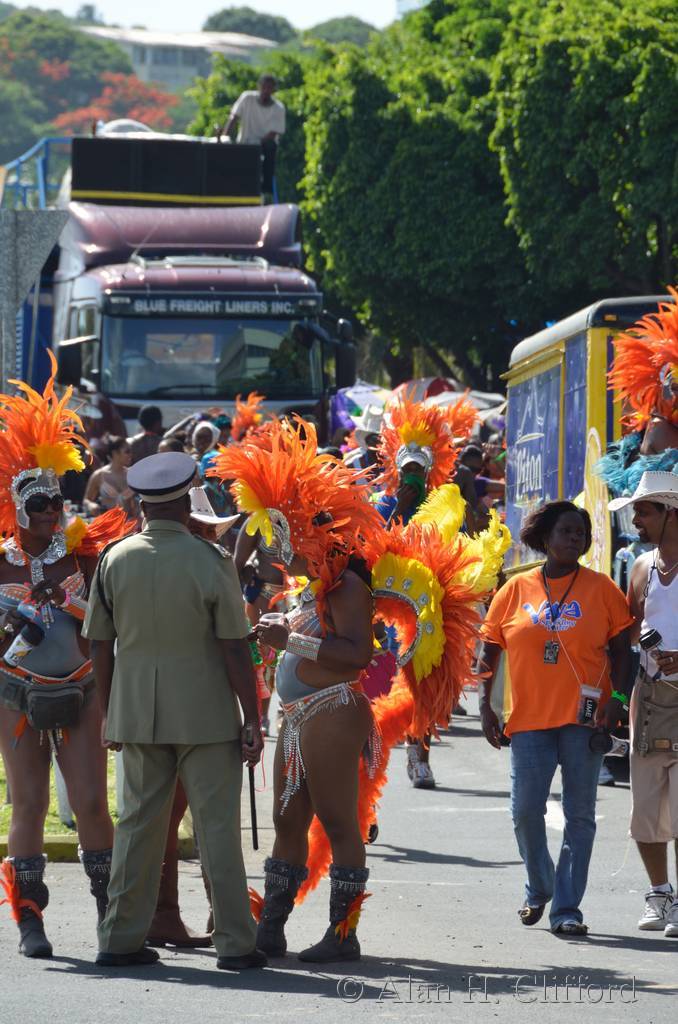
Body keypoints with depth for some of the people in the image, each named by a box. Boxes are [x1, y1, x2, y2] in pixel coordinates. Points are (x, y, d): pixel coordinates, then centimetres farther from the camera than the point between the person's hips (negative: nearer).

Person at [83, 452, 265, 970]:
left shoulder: (115, 560, 1)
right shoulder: (210, 562, -10)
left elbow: (100, 644, 5)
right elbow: (234, 648, -11)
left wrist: (108, 713, 15)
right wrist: (252, 720, -6)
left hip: (136, 712, 4)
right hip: (206, 714, -3)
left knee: (138, 821, 11)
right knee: (217, 825, 1)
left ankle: (120, 939, 11)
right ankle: (235, 943, 2)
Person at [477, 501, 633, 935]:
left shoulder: (601, 588, 4)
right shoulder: (516, 590, 6)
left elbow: (621, 650, 4)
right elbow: (489, 651, 10)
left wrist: (618, 697, -9)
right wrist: (485, 705, 2)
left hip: (584, 719, -1)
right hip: (530, 718, 1)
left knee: (580, 813, 0)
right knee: (526, 809, -3)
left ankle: (567, 907, 5)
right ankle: (539, 890, 21)